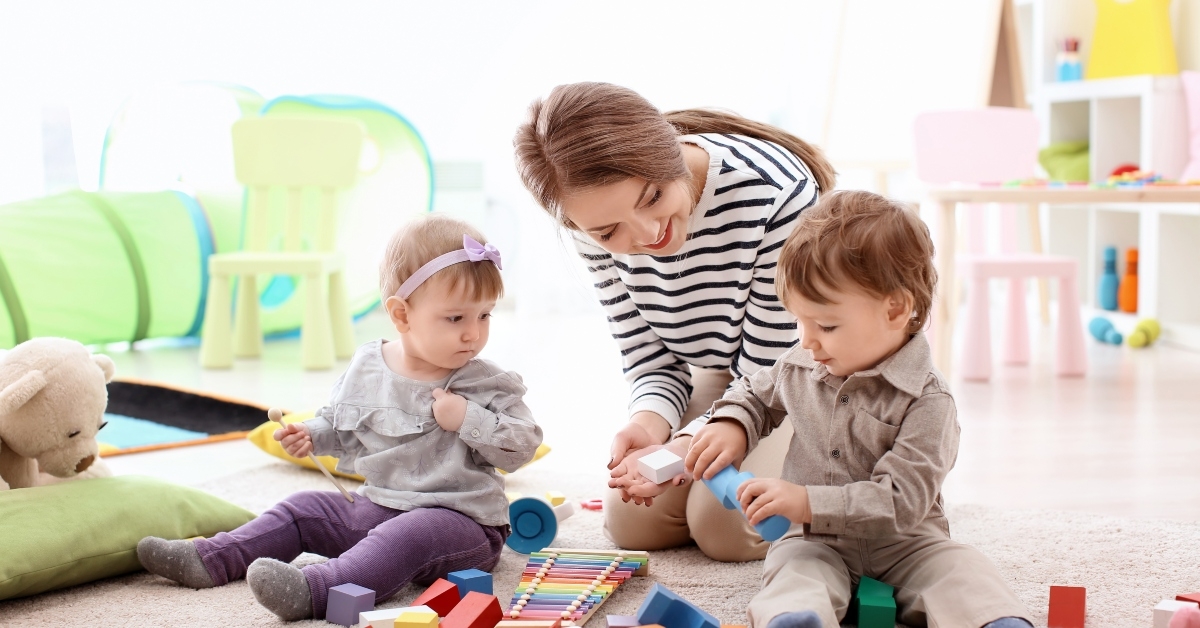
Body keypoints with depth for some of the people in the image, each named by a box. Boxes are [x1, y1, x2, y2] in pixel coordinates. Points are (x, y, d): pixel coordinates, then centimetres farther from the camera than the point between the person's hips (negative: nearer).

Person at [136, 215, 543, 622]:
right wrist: (312, 436, 1)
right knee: (303, 509, 7)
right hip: (375, 508, 7)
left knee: (408, 534, -36)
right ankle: (209, 561, 4)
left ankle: (312, 591, -51)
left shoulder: (487, 386, -9)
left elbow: (522, 447, -13)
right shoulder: (365, 368, 4)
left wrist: (468, 420, -24)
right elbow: (340, 424, 21)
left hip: (461, 523, -6)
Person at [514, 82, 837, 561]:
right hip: (721, 377, 5)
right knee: (632, 521, -6)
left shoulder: (777, 194, -36)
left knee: (727, 525, -20)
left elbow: (771, 376, -26)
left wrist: (687, 448, -40)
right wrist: (648, 422, -32)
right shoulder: (599, 225, -19)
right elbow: (652, 362, -9)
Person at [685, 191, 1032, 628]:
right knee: (794, 575, -32)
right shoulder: (800, 366, 4)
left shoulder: (926, 400, -14)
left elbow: (901, 500, -21)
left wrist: (809, 503, -28)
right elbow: (757, 394, 28)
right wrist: (732, 425, 4)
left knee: (964, 571, -29)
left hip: (901, 543, -1)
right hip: (814, 541, 2)